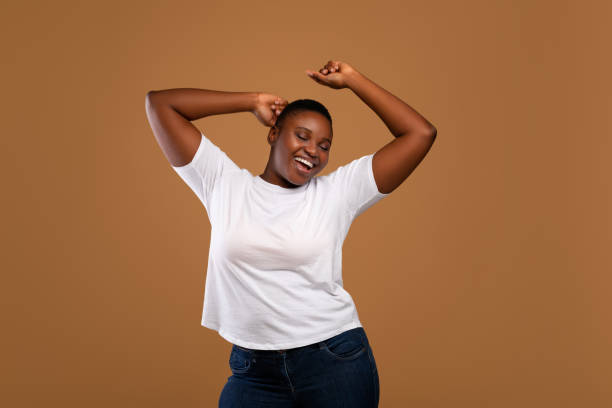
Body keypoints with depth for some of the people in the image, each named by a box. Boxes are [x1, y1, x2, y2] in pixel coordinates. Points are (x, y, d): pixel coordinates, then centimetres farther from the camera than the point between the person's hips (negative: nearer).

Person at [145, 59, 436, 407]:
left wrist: (352, 79, 2)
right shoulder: (224, 183, 4)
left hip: (336, 362, 0)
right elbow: (159, 102, 3)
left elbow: (421, 133, -1)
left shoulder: (337, 191, 1)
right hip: (253, 371, 1)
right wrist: (253, 102, 4)